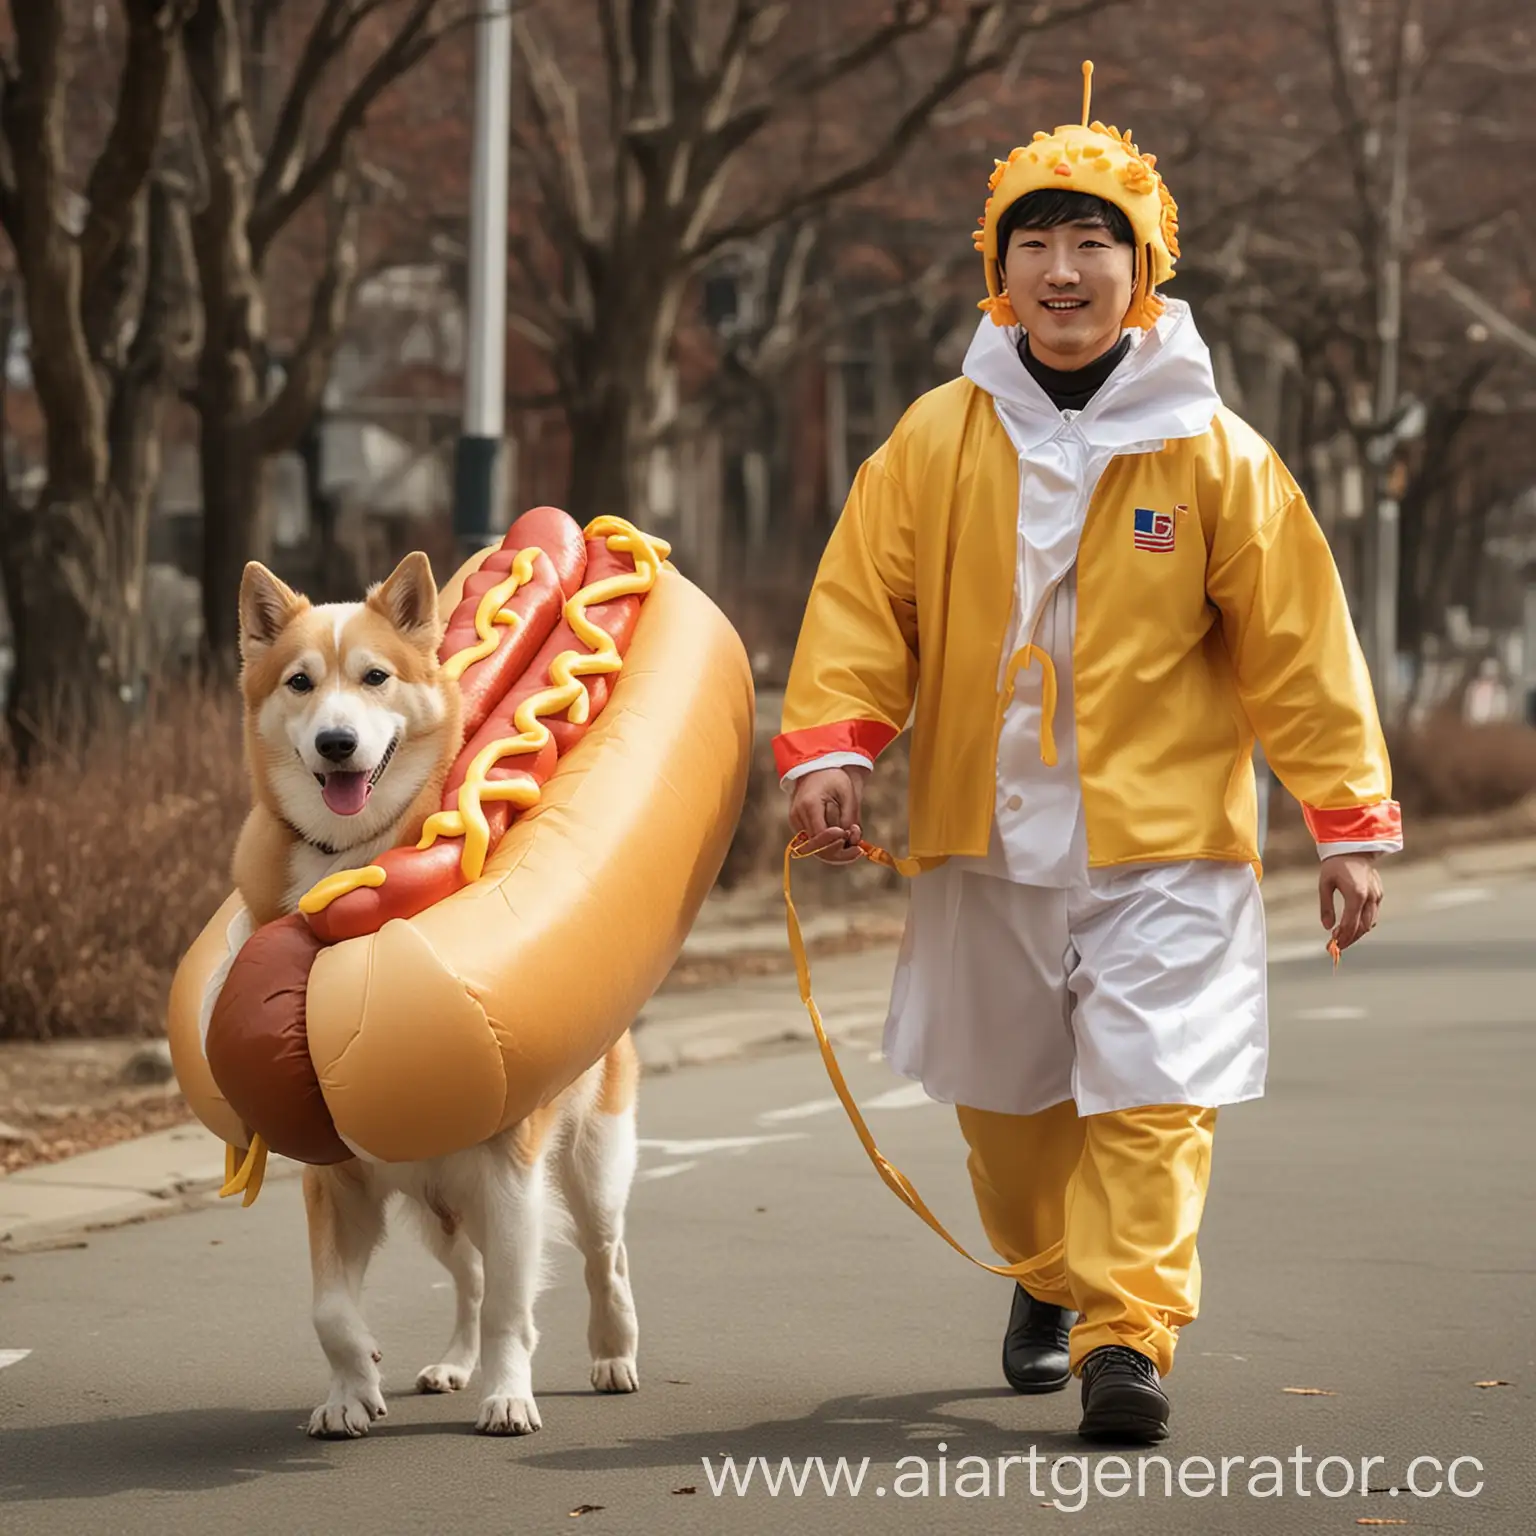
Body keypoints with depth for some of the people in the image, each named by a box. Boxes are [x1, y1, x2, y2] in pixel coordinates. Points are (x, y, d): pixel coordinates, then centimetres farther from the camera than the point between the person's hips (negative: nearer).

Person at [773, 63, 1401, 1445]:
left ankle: (1128, 1332, -7)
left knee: (1148, 1095, -12)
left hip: (1162, 835, -2)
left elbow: (1297, 643, -1)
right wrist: (828, 746, -13)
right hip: (987, 833, 3)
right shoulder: (937, 441, 0)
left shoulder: (1212, 455, -4)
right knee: (1008, 1098, 16)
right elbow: (863, 601, 2)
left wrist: (1350, 820, -3)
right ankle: (1050, 1279, 41)